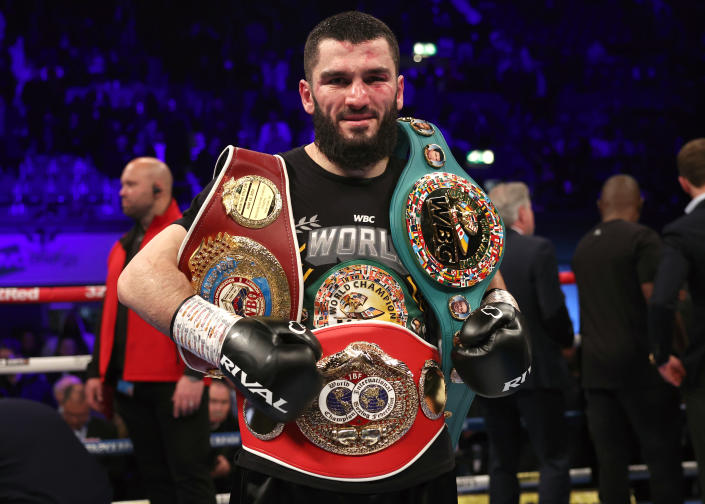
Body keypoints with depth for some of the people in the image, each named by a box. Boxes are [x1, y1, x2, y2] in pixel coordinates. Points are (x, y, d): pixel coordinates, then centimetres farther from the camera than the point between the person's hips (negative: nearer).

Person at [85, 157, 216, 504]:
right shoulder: (123, 247, 19)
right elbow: (110, 314, 22)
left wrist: (194, 373, -19)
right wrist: (98, 371, 15)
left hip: (176, 383, -8)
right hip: (130, 384, 8)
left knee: (189, 475, -6)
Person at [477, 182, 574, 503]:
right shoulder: (538, 250, -10)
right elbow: (553, 310, -13)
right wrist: (566, 340, 5)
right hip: (536, 371, -5)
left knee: (502, 464, 11)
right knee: (554, 462, 1)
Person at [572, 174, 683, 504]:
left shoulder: (583, 247, 13)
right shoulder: (642, 238, -7)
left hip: (595, 366, 6)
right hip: (639, 362, -6)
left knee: (610, 459, 5)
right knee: (662, 456, -1)